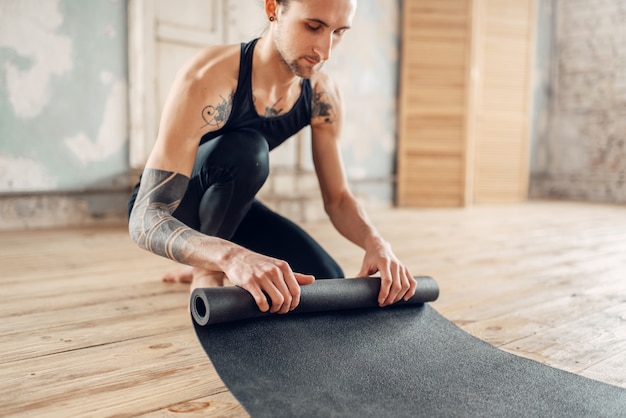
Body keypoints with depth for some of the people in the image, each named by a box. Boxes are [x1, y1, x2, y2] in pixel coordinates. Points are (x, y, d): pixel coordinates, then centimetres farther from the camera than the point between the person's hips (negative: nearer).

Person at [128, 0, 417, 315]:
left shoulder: (322, 95, -16)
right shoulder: (206, 80, -35)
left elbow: (337, 197, -8)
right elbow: (144, 220, -40)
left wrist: (375, 242, -31)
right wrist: (232, 255, -60)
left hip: (228, 205, 6)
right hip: (165, 214, -5)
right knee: (246, 149, -35)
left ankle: (211, 266, 14)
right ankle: (204, 275, -12)